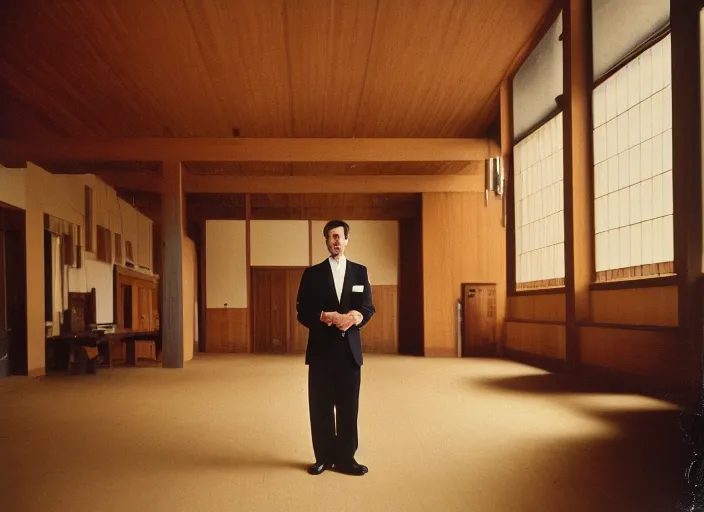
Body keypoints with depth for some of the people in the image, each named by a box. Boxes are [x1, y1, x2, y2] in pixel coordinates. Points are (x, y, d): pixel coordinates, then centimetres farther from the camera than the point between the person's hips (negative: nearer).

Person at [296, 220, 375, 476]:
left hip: (350, 348, 1)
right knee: (320, 406, 4)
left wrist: (356, 317, -17)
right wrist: (327, 317, -18)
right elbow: (303, 311, -1)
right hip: (322, 349, -1)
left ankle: (345, 458, 13)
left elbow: (368, 307, 5)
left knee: (348, 406, 4)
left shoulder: (360, 271, 9)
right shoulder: (312, 273, 5)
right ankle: (324, 457, 15)